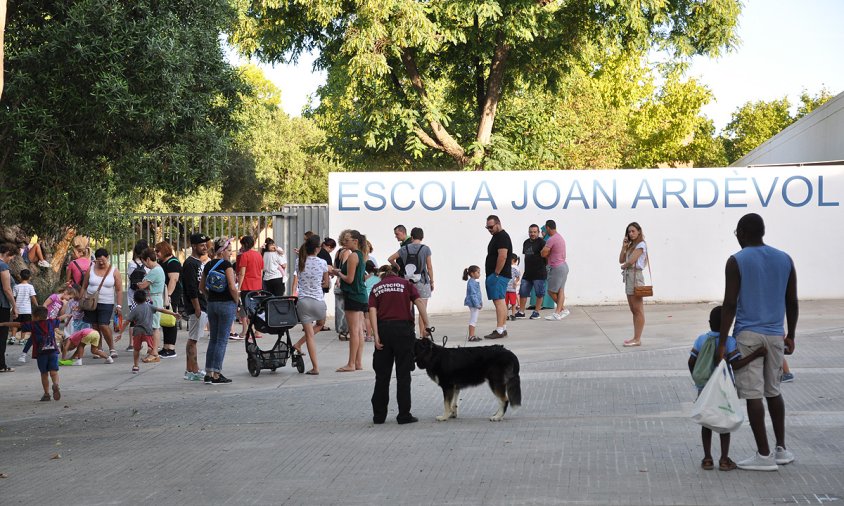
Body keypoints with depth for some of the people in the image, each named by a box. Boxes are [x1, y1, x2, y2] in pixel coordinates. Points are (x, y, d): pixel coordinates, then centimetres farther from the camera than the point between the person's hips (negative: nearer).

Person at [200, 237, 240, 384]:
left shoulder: (208, 265, 8)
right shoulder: (226, 265, -12)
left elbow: (202, 287, 13)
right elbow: (232, 287, -19)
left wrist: (211, 297, 16)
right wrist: (237, 301, -6)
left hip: (211, 304, 6)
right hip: (226, 304, -6)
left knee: (213, 339, 13)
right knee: (222, 340, -2)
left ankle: (209, 373, 14)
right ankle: (216, 375, -1)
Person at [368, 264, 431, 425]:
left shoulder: (376, 288, 14)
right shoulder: (406, 284, 11)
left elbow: (372, 311, -1)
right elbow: (419, 303, -5)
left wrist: (376, 335, -7)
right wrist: (426, 326, -8)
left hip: (383, 329, 2)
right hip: (403, 328, -2)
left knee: (382, 375, 9)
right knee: (403, 375, 3)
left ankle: (379, 415, 12)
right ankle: (404, 415, 3)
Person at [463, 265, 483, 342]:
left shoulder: (474, 282, 15)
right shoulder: (471, 283, -17)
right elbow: (473, 294, -22)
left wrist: (480, 303, 21)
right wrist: (477, 304, -23)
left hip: (475, 304, 11)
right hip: (473, 304, -11)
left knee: (474, 320, 14)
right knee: (473, 320, -9)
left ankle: (472, 335, 19)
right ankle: (471, 336, -8)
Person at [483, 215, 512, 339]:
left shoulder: (502, 237, -12)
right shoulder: (497, 236, 20)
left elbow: (502, 256, -23)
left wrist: (496, 274, -20)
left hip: (498, 275, -11)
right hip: (494, 275, 11)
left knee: (498, 301, -13)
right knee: (500, 302, 12)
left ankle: (499, 330, -17)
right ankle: (503, 329, 16)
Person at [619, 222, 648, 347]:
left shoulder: (641, 245, -9)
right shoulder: (631, 246, 18)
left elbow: (631, 261, -17)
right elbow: (621, 260, 11)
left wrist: (624, 266, 3)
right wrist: (624, 246, 3)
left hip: (635, 276, -10)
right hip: (628, 276, 10)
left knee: (638, 310, -7)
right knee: (633, 310, 11)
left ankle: (637, 339, -6)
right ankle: (635, 337, 14)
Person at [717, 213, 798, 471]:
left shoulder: (737, 262, -8)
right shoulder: (785, 259, 6)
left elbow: (730, 304, -12)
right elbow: (792, 302, 9)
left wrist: (722, 342, -9)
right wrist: (790, 336, 18)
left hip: (748, 335, -5)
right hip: (775, 335, 5)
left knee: (753, 394, -1)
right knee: (773, 391, 19)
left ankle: (764, 455, -1)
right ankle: (781, 449, 21)